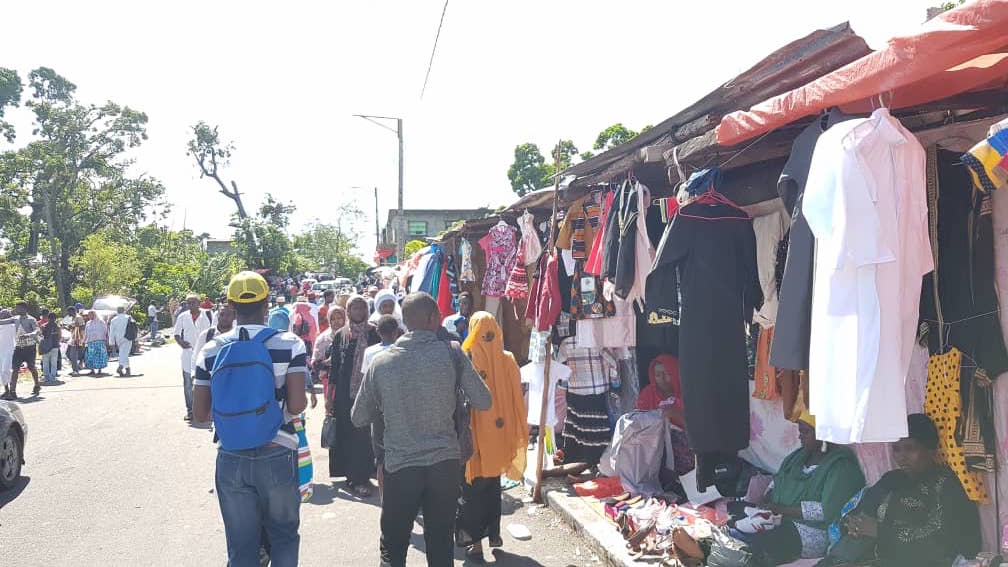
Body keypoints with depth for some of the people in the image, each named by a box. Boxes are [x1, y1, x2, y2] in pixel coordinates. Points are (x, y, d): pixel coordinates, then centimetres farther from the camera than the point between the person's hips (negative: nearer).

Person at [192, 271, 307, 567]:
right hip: (277, 455, -2)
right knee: (283, 534, 18)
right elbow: (297, 405, -16)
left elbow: (200, 414, 0)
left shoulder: (211, 350, -1)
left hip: (232, 459, 2)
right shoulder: (290, 344, -9)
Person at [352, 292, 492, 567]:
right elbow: (483, 402, -5)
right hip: (445, 462, 0)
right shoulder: (451, 354, -7)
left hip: (400, 465, 1)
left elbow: (359, 418, 6)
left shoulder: (381, 362, -2)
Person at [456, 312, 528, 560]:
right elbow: (517, 399, 1)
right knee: (493, 485, 21)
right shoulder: (508, 361, -5)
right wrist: (517, 434, 12)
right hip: (499, 436, 4)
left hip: (474, 436, -3)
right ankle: (494, 532, 29)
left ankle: (475, 540, 11)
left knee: (472, 488, 9)